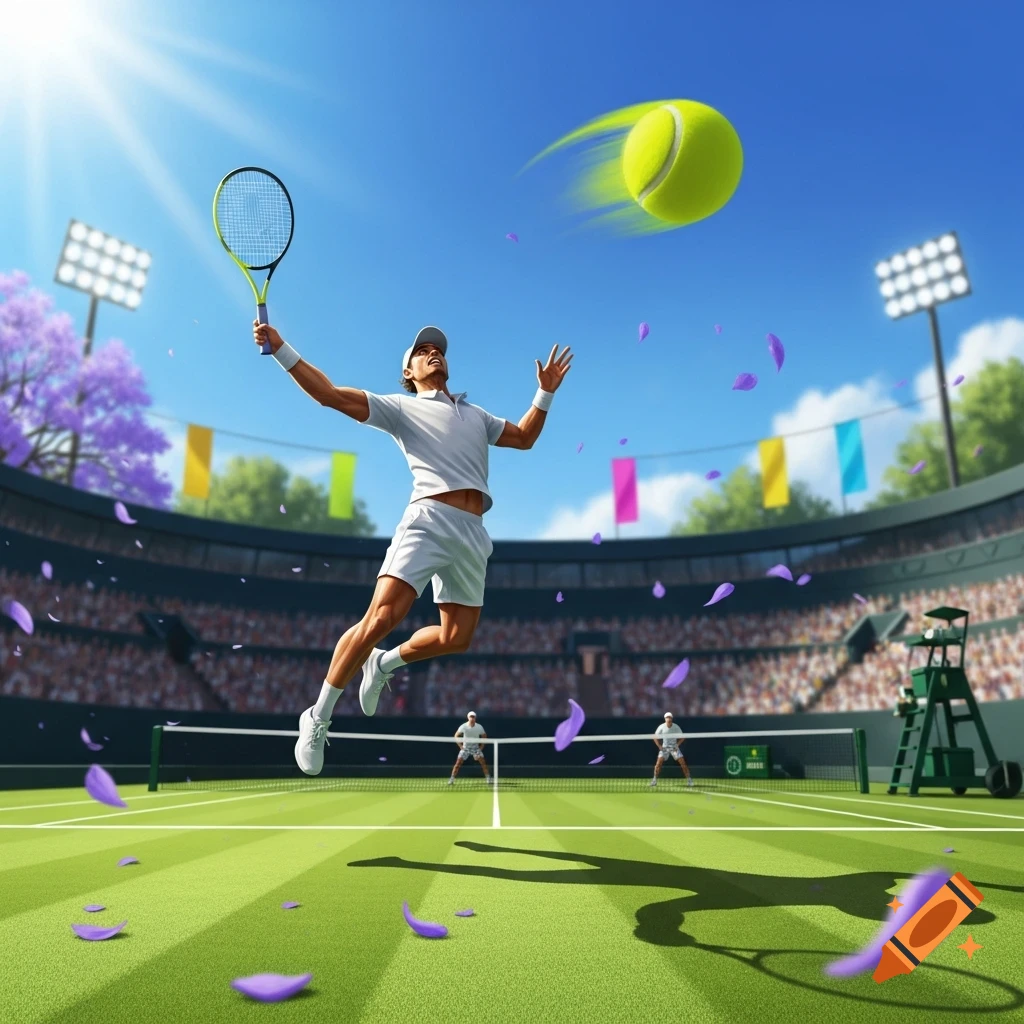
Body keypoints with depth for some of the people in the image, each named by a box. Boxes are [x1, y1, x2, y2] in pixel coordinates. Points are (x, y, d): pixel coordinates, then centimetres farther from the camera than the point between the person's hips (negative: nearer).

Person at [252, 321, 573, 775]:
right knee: (379, 620, -19)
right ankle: (317, 718, -3)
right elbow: (330, 394, 4)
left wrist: (546, 392, 27)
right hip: (428, 520, -5)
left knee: (456, 639, 3)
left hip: (473, 533, 6)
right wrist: (281, 349, -4)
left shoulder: (475, 413, 29)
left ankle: (385, 663, 30)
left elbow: (524, 437, 35)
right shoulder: (399, 407, 13)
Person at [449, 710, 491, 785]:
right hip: (465, 748, 0)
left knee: (483, 762, -12)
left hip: (476, 748, 1)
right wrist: (460, 746, -7)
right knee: (458, 763, -11)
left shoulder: (479, 727, -12)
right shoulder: (463, 726, -14)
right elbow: (456, 736, -1)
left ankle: (488, 779, -2)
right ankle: (451, 780, -2)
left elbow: (484, 737, 3)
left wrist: (481, 747, -5)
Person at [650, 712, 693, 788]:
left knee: (683, 762, -10)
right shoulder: (661, 727, -10)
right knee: (659, 762, -14)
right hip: (664, 747, 0)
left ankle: (689, 780, 1)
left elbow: (681, 737, 1)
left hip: (674, 747, 0)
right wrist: (659, 746, -9)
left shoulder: (676, 727, -11)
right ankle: (654, 780, -2)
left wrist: (677, 745, -12)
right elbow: (655, 737, 0)